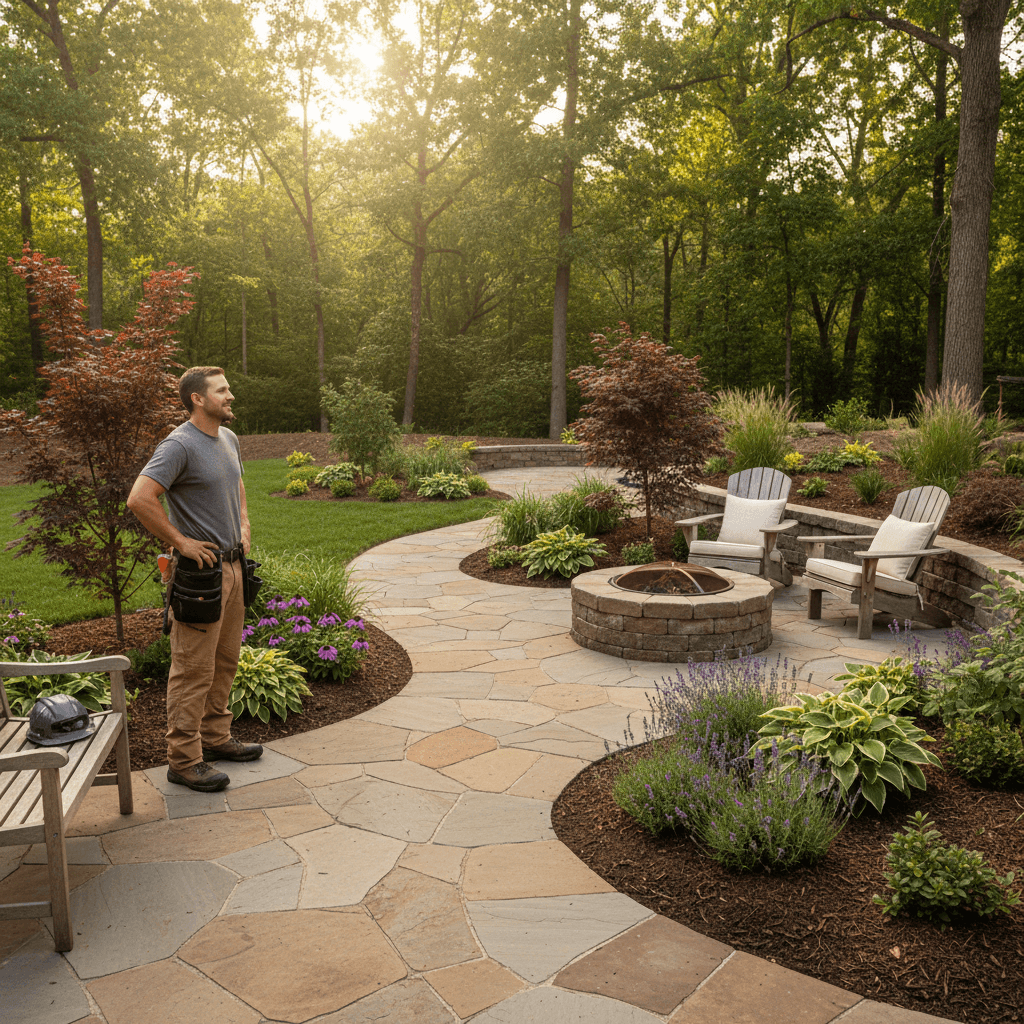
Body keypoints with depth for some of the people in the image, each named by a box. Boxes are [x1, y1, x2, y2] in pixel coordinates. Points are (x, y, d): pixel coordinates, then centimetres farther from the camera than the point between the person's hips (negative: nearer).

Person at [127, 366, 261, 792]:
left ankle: (215, 737, 31)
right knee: (194, 668, -2)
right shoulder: (179, 445, -17)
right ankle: (184, 759, 7)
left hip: (233, 565, 9)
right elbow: (139, 499, -25)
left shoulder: (229, 438, 12)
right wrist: (180, 542, -19)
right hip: (202, 569, -9)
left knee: (225, 660, 17)